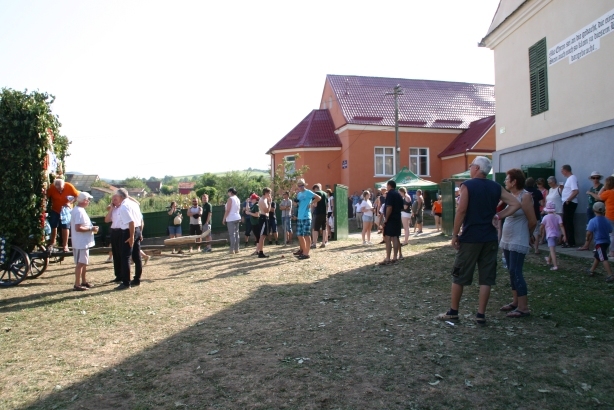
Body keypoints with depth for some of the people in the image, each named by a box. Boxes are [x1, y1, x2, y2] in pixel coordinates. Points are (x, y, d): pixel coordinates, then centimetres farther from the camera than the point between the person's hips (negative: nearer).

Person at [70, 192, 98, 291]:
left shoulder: (78, 210, 14)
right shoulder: (79, 211, -19)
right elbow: (78, 228, -26)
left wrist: (91, 228, 12)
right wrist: (91, 229, -18)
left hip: (84, 242, 11)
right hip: (81, 242, -11)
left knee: (84, 262, 18)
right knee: (80, 263, -5)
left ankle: (83, 281, 28)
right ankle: (77, 285, 0)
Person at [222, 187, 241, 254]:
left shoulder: (230, 199, -11)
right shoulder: (237, 199, 14)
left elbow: (228, 210, -16)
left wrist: (224, 218, -11)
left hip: (231, 219, -8)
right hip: (237, 218, 9)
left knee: (232, 234, -8)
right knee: (236, 234, 10)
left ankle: (232, 250, -9)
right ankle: (236, 249, 13)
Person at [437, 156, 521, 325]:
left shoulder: (467, 185, -7)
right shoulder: (496, 187, 7)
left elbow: (461, 211, -14)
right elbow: (516, 204, 4)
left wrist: (454, 235, -9)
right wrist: (498, 216, 3)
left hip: (470, 237, -4)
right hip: (490, 238, 4)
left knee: (459, 276, 7)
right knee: (486, 278, 9)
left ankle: (453, 312, 14)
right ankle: (481, 314, 12)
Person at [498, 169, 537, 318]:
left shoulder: (525, 196, -14)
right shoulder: (510, 196, 9)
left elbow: (532, 221, -11)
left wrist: (529, 235, 4)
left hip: (518, 242, -8)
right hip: (507, 240, 8)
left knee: (516, 272, -8)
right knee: (512, 272, 13)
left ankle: (523, 307, -2)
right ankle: (515, 301, 22)